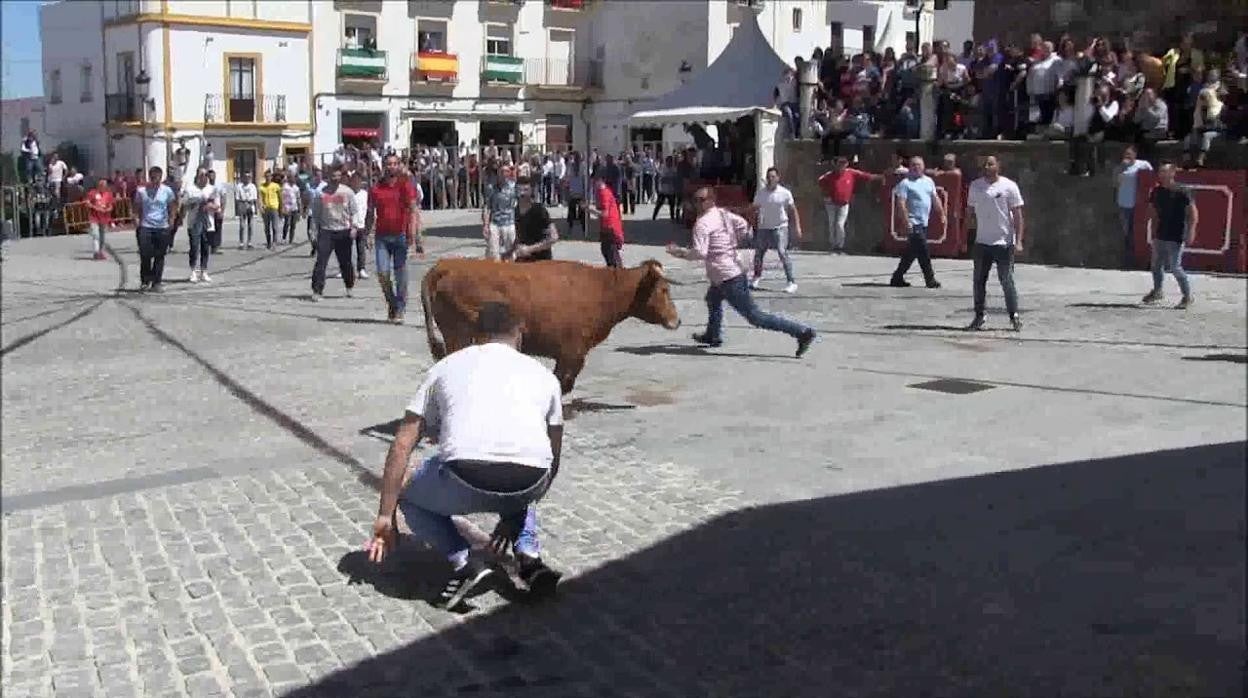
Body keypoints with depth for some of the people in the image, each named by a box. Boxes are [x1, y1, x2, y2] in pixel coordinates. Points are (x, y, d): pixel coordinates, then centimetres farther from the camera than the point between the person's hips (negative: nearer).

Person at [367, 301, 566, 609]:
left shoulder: (446, 366, 24)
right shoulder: (544, 375, 27)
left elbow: (402, 445, 20)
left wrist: (385, 516, 25)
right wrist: (511, 517, 46)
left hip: (467, 479, -2)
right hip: (528, 484, 2)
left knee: (411, 498, 30)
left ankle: (464, 564, 8)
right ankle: (529, 557, 16)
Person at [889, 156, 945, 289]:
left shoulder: (929, 181, 15)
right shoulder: (905, 183, -7)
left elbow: (935, 199, 20)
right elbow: (901, 203, -14)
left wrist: (942, 214, 13)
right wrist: (906, 221, -21)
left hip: (924, 223, 8)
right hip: (913, 223, -8)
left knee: (911, 252, 11)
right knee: (922, 251, -8)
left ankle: (897, 278, 19)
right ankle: (930, 280, -3)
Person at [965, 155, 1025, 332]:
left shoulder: (1009, 186, -4)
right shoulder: (975, 186, 8)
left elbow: (1017, 214, -4)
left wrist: (1018, 240, -11)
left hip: (1004, 242, -4)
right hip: (981, 242, 4)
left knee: (1007, 281, -2)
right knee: (979, 281, 6)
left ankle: (1014, 316, 8)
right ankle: (979, 316, 15)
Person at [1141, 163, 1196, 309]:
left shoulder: (1181, 192, -11)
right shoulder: (1157, 191, 7)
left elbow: (1193, 212, -12)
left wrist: (1191, 231, -18)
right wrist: (1154, 232, 16)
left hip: (1175, 237, -7)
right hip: (1160, 235, 7)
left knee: (1175, 267, -8)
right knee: (1156, 264, 15)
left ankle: (1187, 297, 4)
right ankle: (1156, 291, 35)